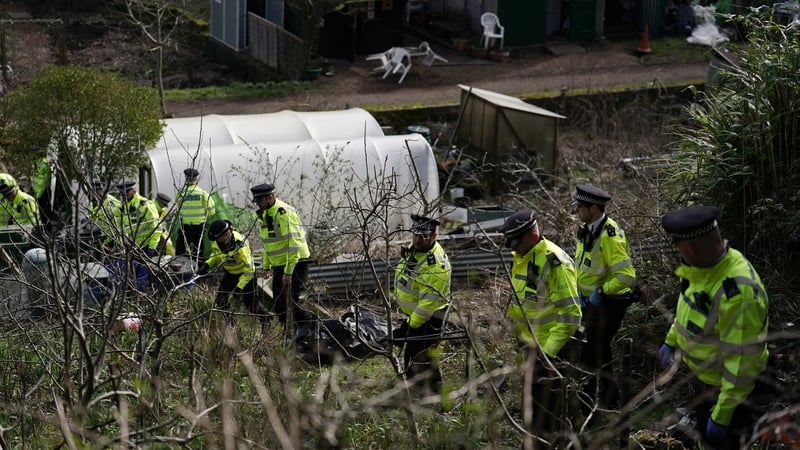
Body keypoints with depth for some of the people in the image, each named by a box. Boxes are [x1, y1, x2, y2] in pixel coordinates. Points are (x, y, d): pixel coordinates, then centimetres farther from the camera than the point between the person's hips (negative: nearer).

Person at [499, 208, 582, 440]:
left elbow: (570, 314, -23)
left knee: (544, 407, -7)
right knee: (530, 404, 17)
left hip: (554, 347, -9)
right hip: (533, 344, 9)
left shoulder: (555, 262, -22)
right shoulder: (521, 258, 7)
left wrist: (548, 351, -24)